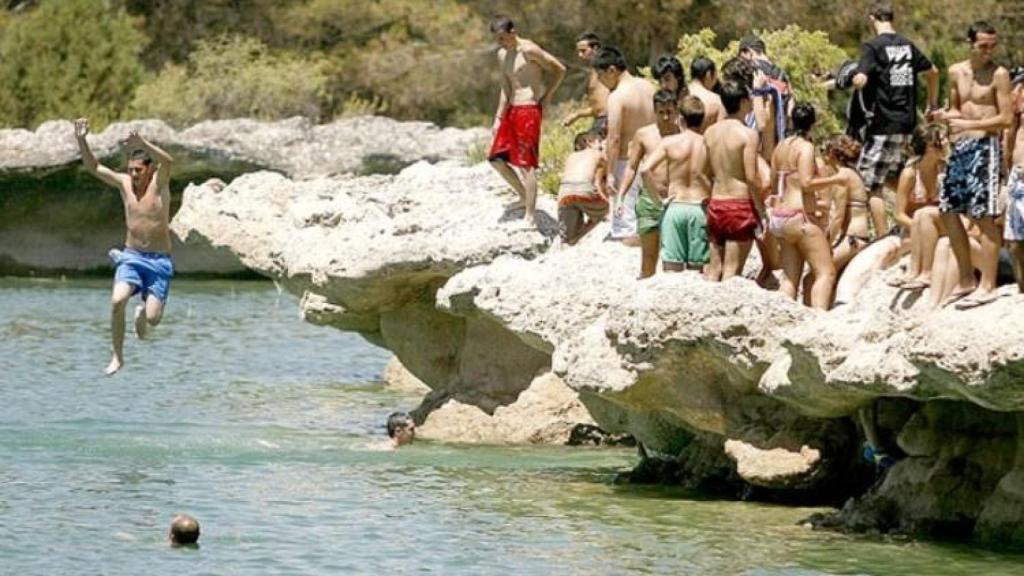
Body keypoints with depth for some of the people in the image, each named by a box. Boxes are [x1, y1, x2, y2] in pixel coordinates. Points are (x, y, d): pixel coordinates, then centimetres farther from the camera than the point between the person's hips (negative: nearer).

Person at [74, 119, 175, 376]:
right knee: (117, 301, -25)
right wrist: (81, 140, -17)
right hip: (131, 257, 2)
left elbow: (168, 161, -28)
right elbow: (92, 166, -1)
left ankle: (143, 312, 28)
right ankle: (117, 356, -11)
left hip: (159, 261, -2)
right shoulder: (124, 183, 3)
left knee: (153, 318, -12)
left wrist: (142, 144, -43)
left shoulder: (159, 183, -6)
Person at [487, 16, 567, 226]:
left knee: (526, 164, -7)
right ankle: (524, 196, 22)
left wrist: (547, 96, -8)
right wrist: (498, 119, 11)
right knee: (496, 158, 8)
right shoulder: (502, 55, 13)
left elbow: (560, 69, -10)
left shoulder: (529, 50, -13)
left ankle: (530, 215, -3)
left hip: (529, 110, -9)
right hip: (512, 111, 9)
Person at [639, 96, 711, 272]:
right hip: (699, 208, 0)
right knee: (698, 268, 7)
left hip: (675, 207, 0)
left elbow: (645, 169, -11)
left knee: (672, 267, 2)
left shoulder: (669, 142, -4)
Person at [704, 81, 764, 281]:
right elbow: (751, 178, -14)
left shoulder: (710, 132, 6)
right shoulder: (748, 134, -11)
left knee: (714, 268, 10)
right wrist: (761, 210, -7)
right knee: (732, 269, -3)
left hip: (715, 204, 5)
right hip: (740, 204, -5)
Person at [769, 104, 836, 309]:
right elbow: (806, 182, -20)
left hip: (780, 215, 8)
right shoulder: (805, 146, -9)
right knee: (826, 272, -9)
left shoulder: (781, 147, 13)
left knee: (790, 277, 10)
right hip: (800, 216, -8)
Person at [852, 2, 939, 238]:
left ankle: (883, 238, -4)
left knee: (870, 183, -1)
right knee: (892, 175, 23)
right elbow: (932, 72, 23)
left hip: (884, 124, -7)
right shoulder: (907, 46, 10)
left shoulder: (873, 47, -11)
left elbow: (860, 80, -23)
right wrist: (932, 105, 37)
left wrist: (854, 80, 2)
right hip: (908, 122, 7)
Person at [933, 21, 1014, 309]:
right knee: (948, 212, 8)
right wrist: (947, 116, 2)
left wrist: (968, 124, -16)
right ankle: (966, 280, 19)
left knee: (984, 216, -9)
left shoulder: (998, 74, -6)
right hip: (960, 146, 7)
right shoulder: (956, 72, 13)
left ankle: (987, 287, -7)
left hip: (984, 145, -7)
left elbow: (1006, 119, -9)